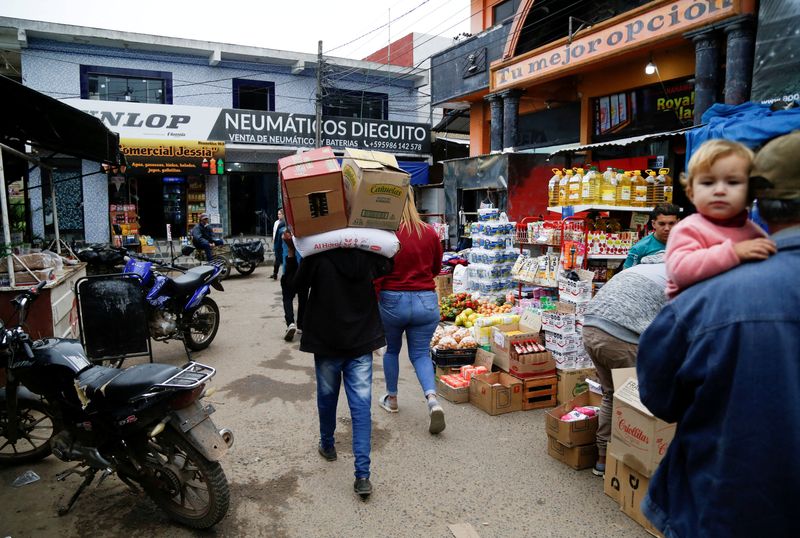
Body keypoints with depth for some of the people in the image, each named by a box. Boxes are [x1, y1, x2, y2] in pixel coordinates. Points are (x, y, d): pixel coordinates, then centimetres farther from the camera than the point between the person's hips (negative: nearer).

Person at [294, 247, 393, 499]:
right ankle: (362, 474, -3)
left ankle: (327, 445, 42)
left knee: (327, 395, 21)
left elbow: (299, 284, 0)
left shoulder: (317, 256, -15)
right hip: (362, 340, 1)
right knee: (361, 405, 0)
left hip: (326, 340, -1)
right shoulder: (369, 255, -7)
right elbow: (386, 269, 15)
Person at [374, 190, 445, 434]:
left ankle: (391, 398, 34)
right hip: (426, 302, 2)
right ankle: (432, 400, -6)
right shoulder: (429, 232, -2)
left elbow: (376, 275, -12)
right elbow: (437, 268, 11)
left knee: (391, 350, 21)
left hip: (392, 301, -2)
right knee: (420, 353, 13)